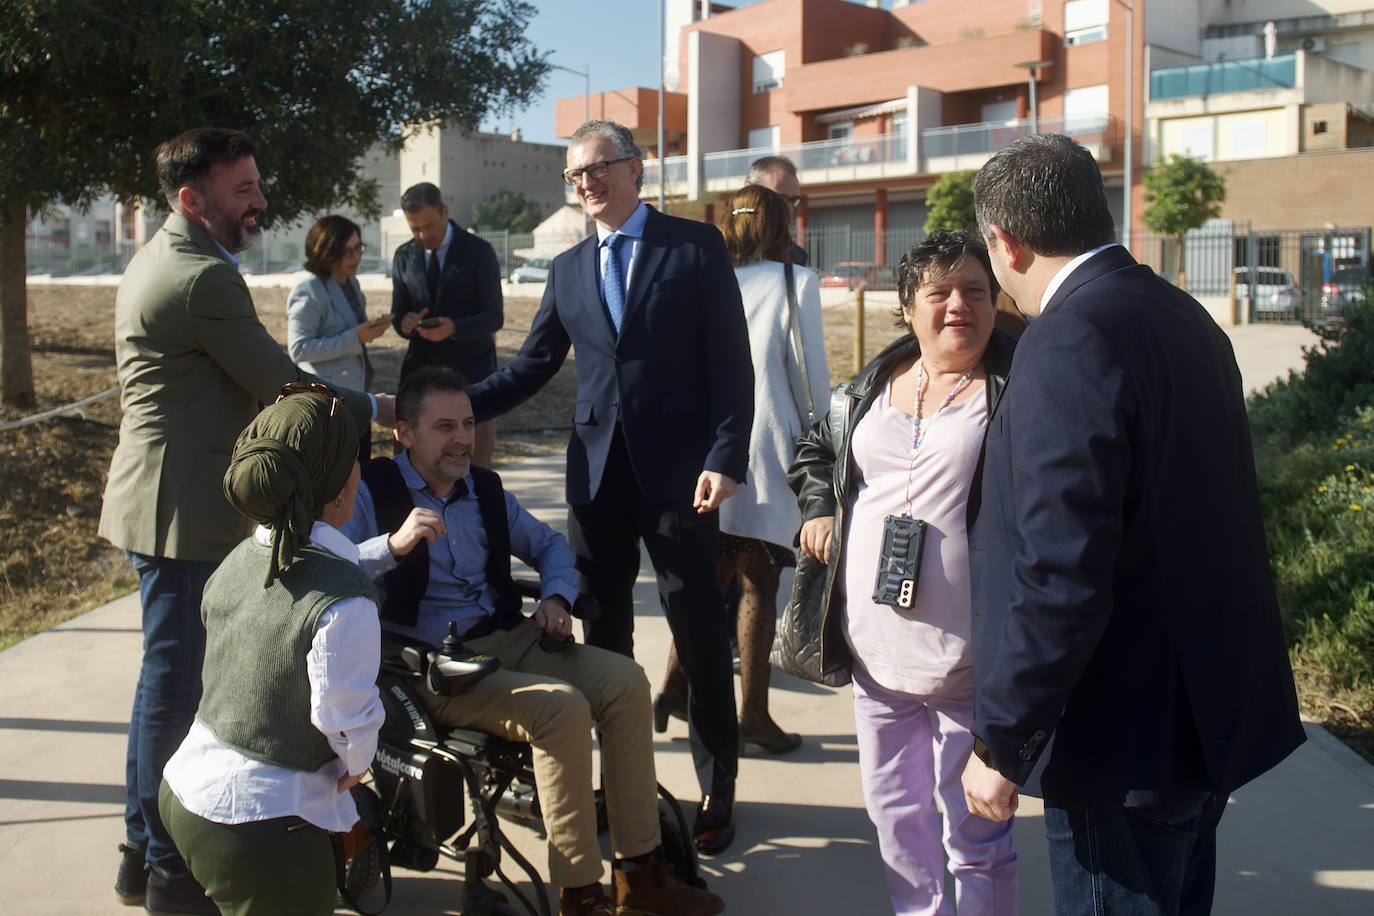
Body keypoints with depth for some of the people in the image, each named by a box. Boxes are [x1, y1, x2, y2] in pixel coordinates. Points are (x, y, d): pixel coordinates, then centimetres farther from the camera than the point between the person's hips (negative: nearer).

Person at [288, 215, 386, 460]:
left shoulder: (351, 284, 12)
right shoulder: (309, 292, -14)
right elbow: (299, 348, -21)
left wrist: (369, 330, 9)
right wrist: (355, 338, -23)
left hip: (357, 393, 8)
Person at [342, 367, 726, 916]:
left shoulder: (485, 488, 15)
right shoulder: (372, 491, -4)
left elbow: (549, 544, 27)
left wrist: (556, 598, 8)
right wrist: (394, 544, -32)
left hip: (509, 639, 7)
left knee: (625, 681, -13)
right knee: (563, 708, -28)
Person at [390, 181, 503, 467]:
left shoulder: (478, 251, -3)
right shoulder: (403, 257, 9)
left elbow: (494, 317, -6)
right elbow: (398, 312, 14)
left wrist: (454, 328, -24)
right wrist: (404, 322, -11)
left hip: (470, 370, -3)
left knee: (475, 461, -1)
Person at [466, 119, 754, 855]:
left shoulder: (695, 246, 0)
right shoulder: (568, 269, 13)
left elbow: (730, 362, -5)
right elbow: (530, 367, 12)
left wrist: (725, 458, -14)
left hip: (675, 471, -4)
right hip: (597, 475, 5)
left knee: (701, 640, 3)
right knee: (604, 637, 10)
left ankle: (717, 792, 18)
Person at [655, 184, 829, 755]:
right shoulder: (796, 283, -2)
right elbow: (811, 375, -3)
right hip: (766, 447, -4)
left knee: (715, 575, 17)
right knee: (758, 584, 4)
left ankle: (676, 685, 13)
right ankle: (753, 713, 11)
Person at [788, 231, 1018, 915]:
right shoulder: (873, 385, 9)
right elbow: (817, 446, 28)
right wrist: (818, 509, 11)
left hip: (970, 660, -5)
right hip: (878, 649, 6)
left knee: (975, 834, 7)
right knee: (894, 813, 19)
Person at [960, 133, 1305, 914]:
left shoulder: (1069, 341, -22)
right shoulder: (1183, 316, 7)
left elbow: (1061, 577, -27)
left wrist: (1001, 745, -18)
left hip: (1128, 739, -9)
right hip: (1215, 709, 9)